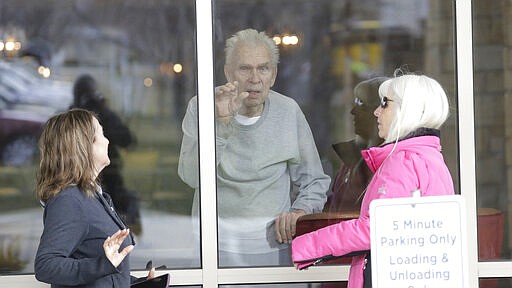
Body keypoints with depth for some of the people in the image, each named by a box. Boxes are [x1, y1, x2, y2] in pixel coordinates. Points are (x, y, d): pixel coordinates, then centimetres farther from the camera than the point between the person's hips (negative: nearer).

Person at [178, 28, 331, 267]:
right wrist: (221, 123, -21)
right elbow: (192, 177, -14)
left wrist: (300, 211, -6)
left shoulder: (288, 111, 5)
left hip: (275, 242, 1)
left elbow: (314, 182, 13)